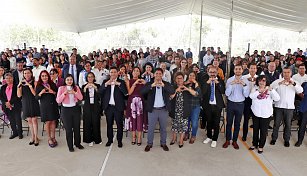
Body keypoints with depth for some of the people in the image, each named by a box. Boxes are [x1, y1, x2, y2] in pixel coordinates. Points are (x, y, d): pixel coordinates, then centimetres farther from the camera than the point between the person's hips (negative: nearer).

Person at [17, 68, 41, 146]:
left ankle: (36, 137, 8)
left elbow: (35, 93, -14)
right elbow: (19, 95, -2)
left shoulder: (34, 82, -5)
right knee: (29, 120, 9)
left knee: (34, 120, -1)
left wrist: (29, 85, -20)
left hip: (33, 103, -3)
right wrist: (19, 86, -13)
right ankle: (32, 136, 22)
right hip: (25, 103, 3)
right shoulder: (22, 83, 4)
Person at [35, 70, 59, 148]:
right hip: (44, 106, -1)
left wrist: (53, 92, -13)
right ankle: (49, 138, 16)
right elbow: (37, 98, -1)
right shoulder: (39, 86, 1)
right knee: (47, 122, 1)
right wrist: (41, 93, -19)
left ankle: (53, 137, 20)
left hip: (53, 105, 2)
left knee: (53, 121, 6)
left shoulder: (52, 84, 4)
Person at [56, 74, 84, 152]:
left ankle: (77, 143, 26)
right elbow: (58, 100, -7)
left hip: (75, 109, 2)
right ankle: (70, 146, 17)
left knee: (77, 127, 8)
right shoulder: (61, 88, -2)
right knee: (68, 129, 3)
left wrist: (74, 92, -14)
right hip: (66, 110, -2)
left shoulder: (76, 87, 5)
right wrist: (64, 93, -17)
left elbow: (81, 98, -1)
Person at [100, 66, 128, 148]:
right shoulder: (105, 82, 8)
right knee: (109, 124, 11)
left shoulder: (121, 82, 2)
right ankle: (109, 140, 25)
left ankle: (119, 140, 17)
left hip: (118, 107, -2)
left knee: (119, 124, 5)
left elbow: (126, 92, -13)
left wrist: (118, 84, -23)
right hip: (108, 107, 2)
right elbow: (100, 91, -7)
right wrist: (106, 84, -21)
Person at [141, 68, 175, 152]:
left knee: (163, 128, 13)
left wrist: (164, 85, -29)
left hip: (163, 110, 1)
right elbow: (142, 92, -16)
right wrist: (152, 85, -29)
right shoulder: (149, 84, 0)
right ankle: (149, 143, 23)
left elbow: (173, 91, -15)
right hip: (153, 110, -1)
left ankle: (163, 143, 28)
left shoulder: (166, 84, 2)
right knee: (151, 128, 7)